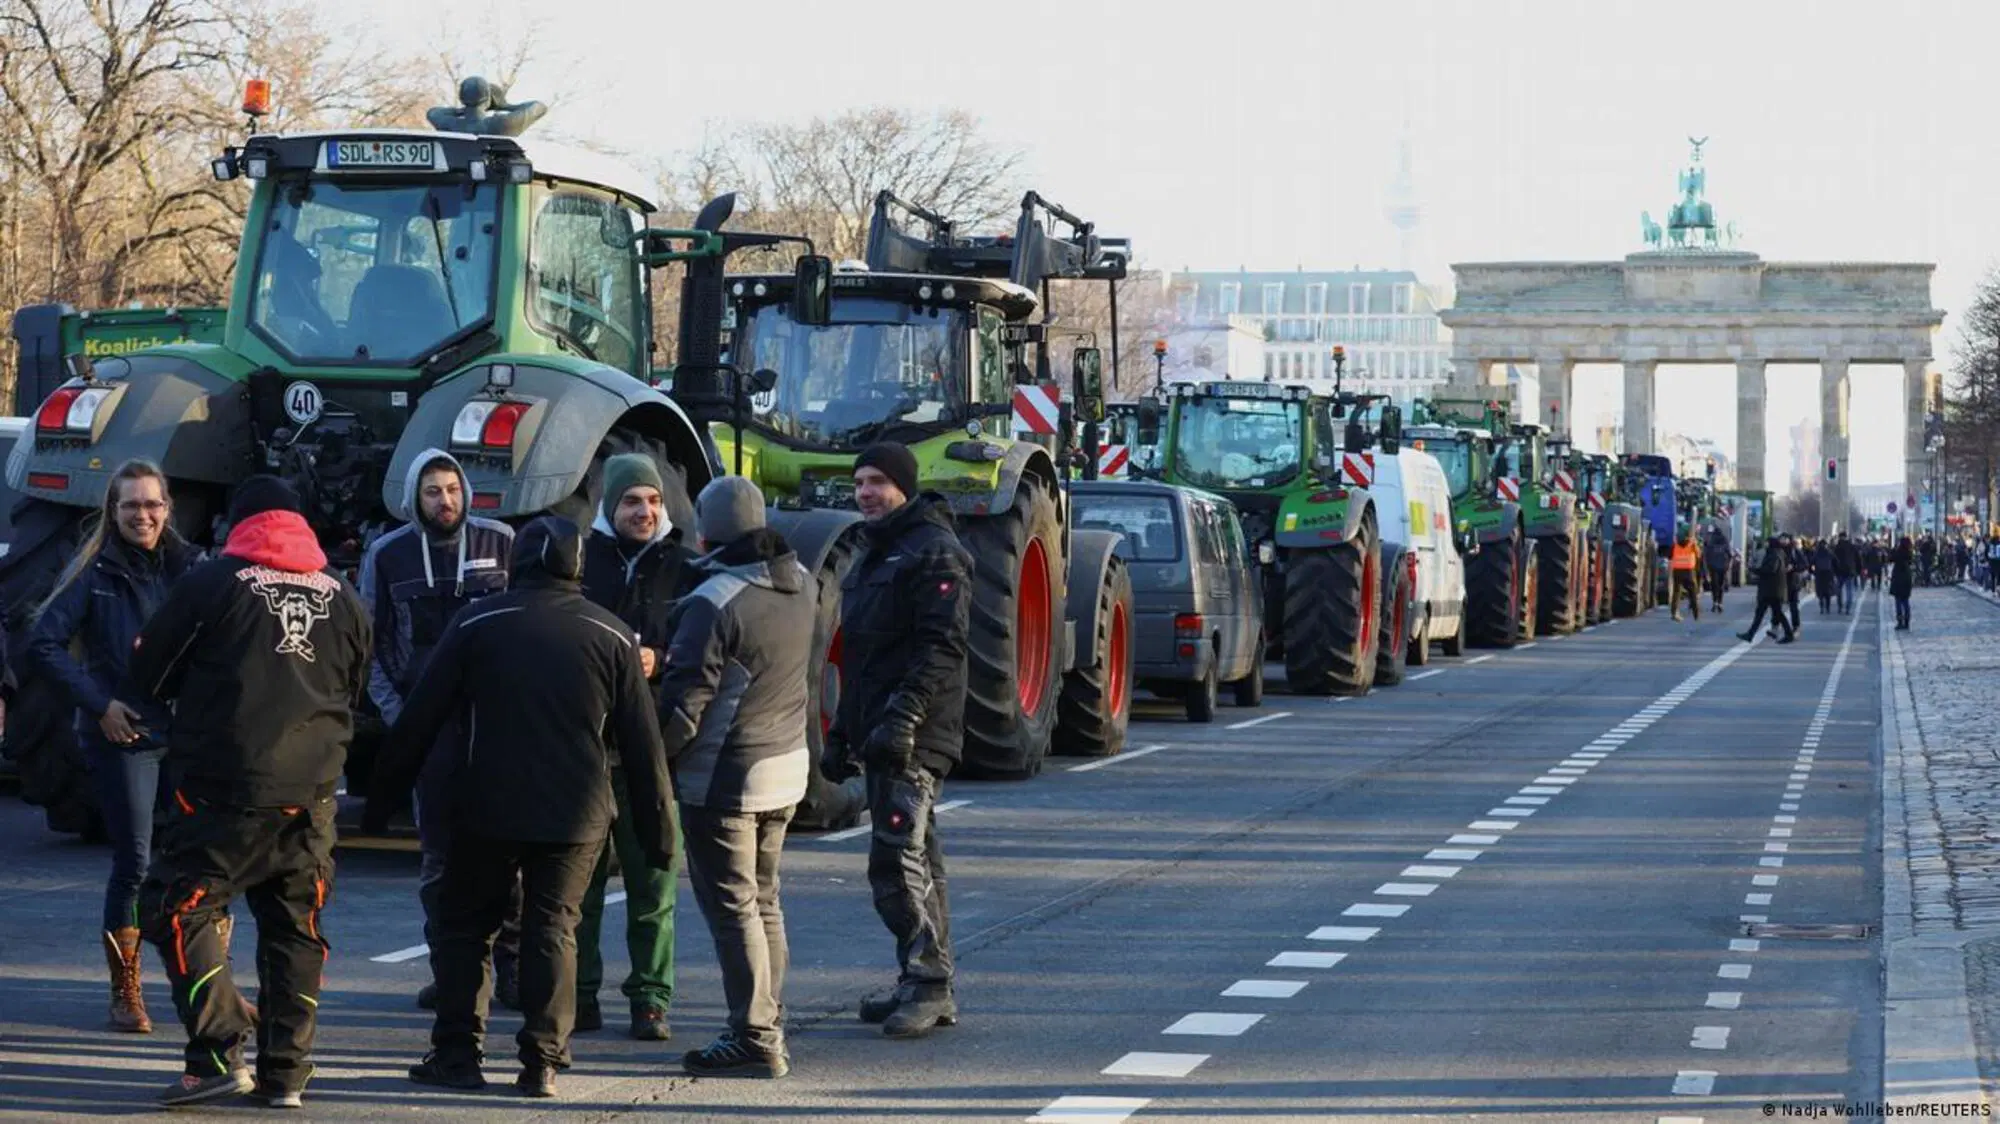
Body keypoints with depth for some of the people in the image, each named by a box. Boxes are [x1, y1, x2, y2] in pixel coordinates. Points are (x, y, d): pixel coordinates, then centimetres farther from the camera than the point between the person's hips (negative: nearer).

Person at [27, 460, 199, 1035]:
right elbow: (44, 643, -5)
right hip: (123, 736, -3)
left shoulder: (189, 566, 5)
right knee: (133, 863, -2)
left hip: (189, 731, 3)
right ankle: (125, 991, 10)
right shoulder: (95, 572, -3)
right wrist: (98, 703, -10)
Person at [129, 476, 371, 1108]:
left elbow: (148, 675, 4)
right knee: (295, 928, 13)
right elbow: (355, 695, 20)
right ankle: (286, 1073, 12)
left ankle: (219, 1054, -9)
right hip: (311, 795, 5)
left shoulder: (212, 582, -3)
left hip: (224, 791, -5)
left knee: (176, 909, 3)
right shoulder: (343, 598, 10)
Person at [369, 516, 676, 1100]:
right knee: (553, 931, 8)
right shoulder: (612, 635, 2)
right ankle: (543, 1062, 1)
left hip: (488, 810, -1)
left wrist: (384, 790, 8)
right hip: (576, 816, 1)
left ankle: (457, 1052, 7)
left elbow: (420, 717, -1)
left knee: (464, 926, 11)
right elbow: (642, 741, 3)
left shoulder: (477, 623, -1)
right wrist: (658, 826, 8)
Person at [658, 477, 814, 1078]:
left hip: (724, 777, -8)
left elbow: (686, 701, -19)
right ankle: (769, 1027, 24)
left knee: (732, 906, -2)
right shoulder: (800, 584, 2)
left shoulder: (715, 601, -21)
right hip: (787, 766, 8)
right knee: (763, 901, 18)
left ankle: (754, 1037, -2)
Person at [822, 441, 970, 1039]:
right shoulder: (874, 555, 21)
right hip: (881, 734, 10)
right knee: (914, 861, 12)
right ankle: (927, 987, 16)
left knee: (898, 861, -14)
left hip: (914, 737, -10)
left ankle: (927, 983, -11)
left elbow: (943, 647, -19)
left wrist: (903, 717, -26)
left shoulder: (934, 552, -10)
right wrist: (843, 732, 23)